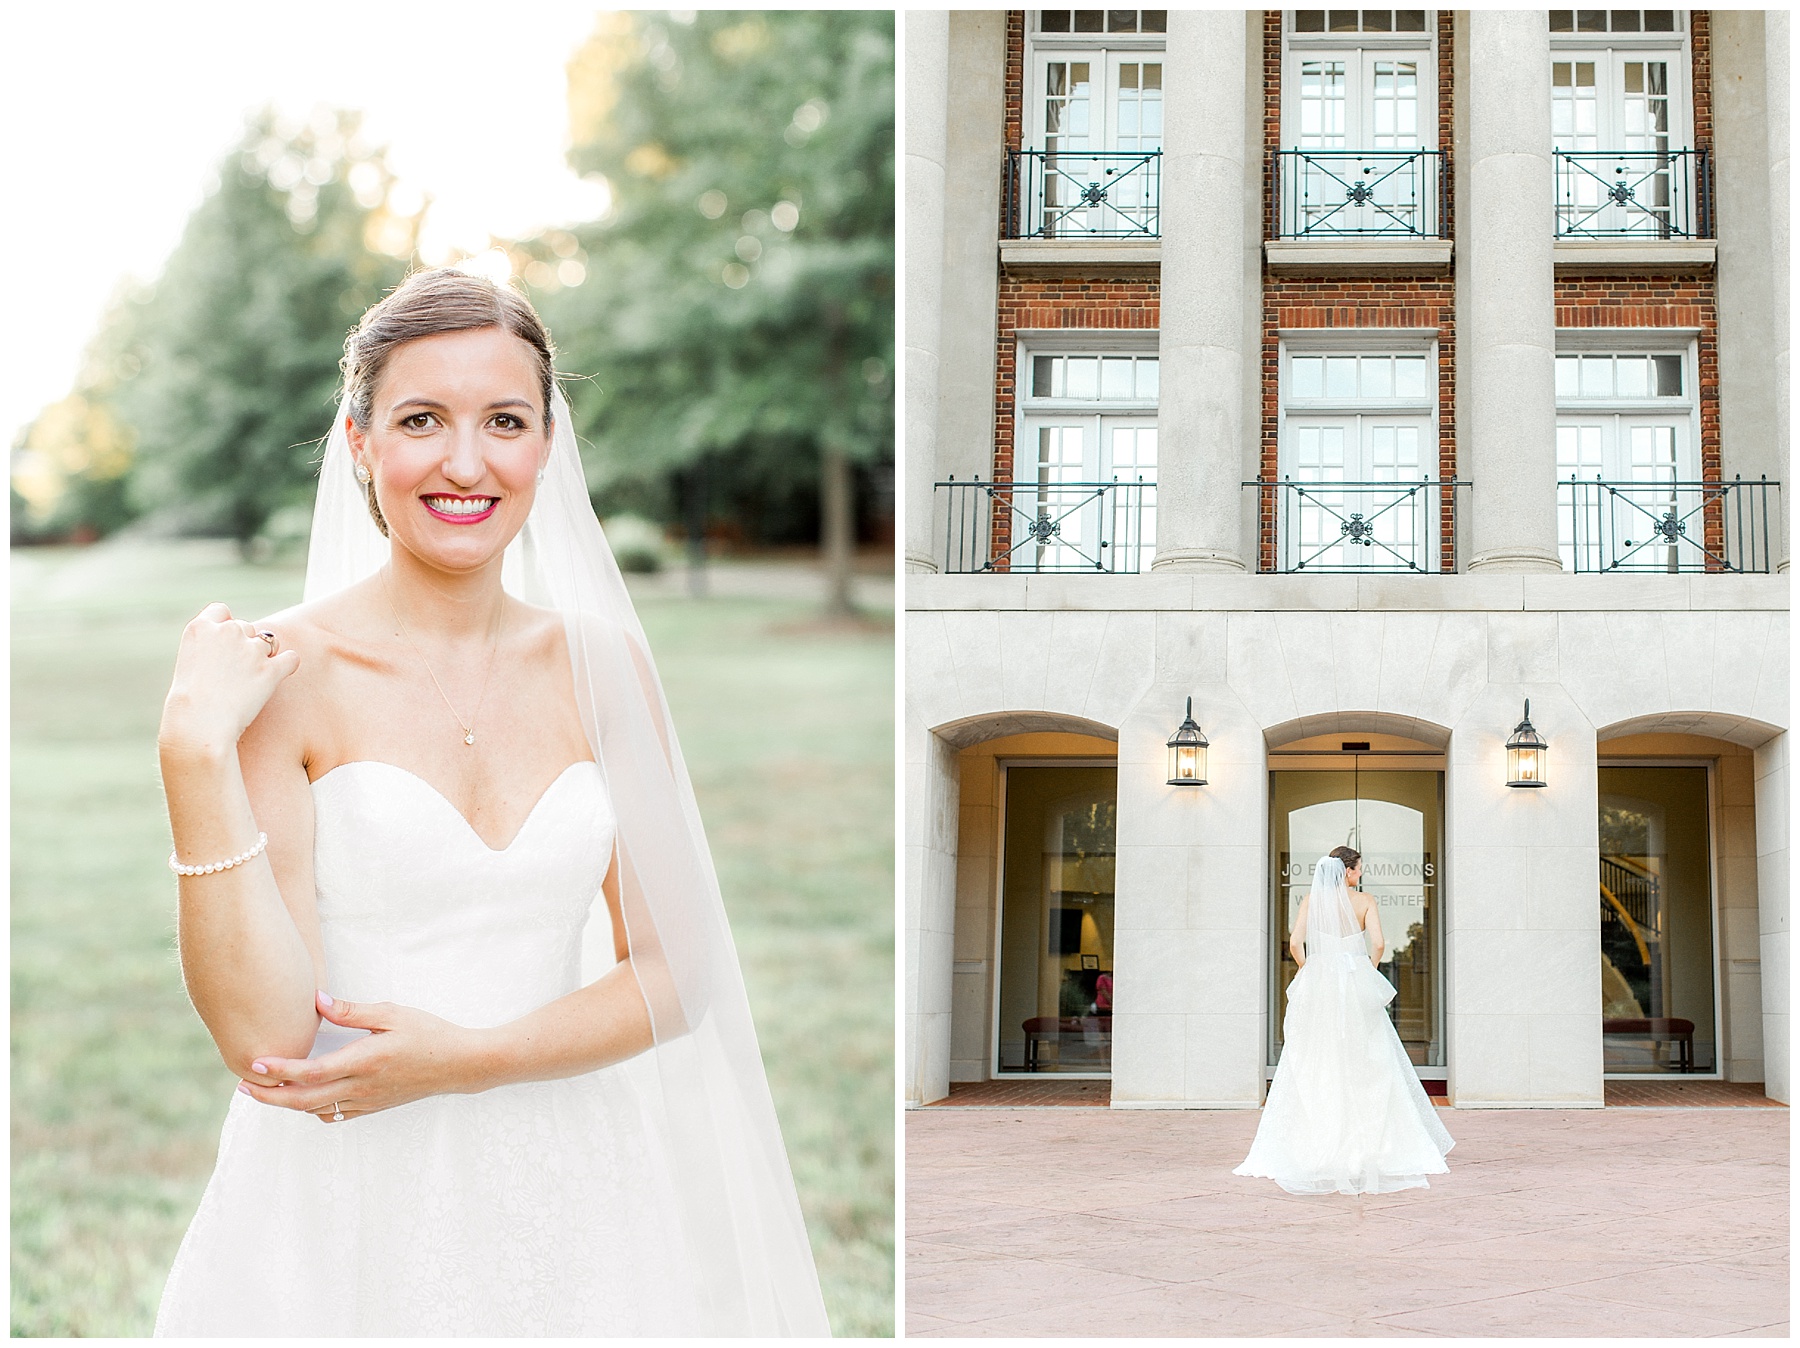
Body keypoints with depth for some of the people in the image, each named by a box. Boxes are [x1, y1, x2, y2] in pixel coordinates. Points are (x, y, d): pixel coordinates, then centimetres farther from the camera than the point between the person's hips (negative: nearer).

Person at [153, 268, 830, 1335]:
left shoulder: (601, 665, 0)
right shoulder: (281, 676, -9)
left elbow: (675, 972, 1)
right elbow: (264, 1034, -15)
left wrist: (468, 1058, -12)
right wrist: (197, 752, -21)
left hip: (568, 1197, 3)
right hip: (348, 1213, -3)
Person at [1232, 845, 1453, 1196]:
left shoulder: (1312, 900, 3)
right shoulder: (1364, 900, 0)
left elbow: (1295, 943, -5)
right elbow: (1378, 944, -9)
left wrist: (1312, 973, 9)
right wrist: (1367, 973, 7)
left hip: (1317, 986, 1)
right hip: (1357, 986, -1)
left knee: (1313, 1069, 4)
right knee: (1367, 1069, 6)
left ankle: (1316, 1146, 1)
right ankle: (1372, 1142, 6)